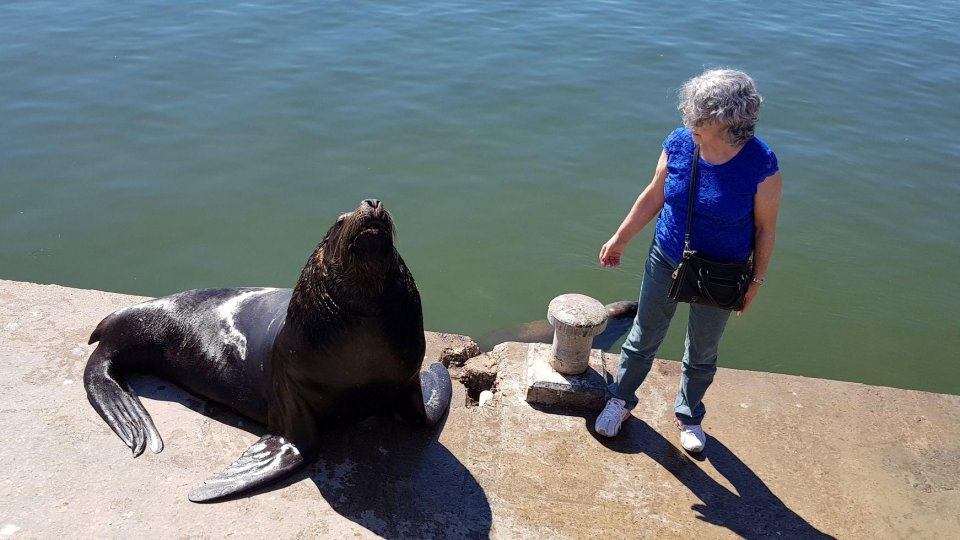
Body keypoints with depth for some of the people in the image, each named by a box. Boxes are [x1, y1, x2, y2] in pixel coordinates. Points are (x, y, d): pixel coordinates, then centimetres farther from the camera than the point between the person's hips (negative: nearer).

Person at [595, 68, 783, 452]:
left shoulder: (761, 165, -24)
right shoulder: (679, 143, -15)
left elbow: (765, 227, -11)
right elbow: (653, 196, -1)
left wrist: (757, 280, -5)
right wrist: (620, 240, 5)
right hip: (665, 262, 2)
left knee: (702, 354, 19)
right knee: (643, 339, 18)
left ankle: (689, 415, 46)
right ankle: (621, 401, 43)